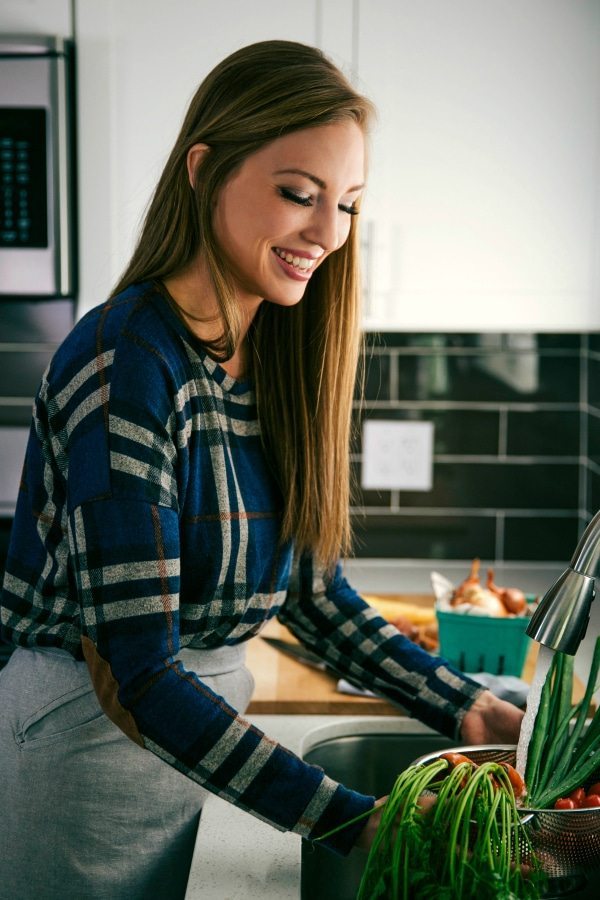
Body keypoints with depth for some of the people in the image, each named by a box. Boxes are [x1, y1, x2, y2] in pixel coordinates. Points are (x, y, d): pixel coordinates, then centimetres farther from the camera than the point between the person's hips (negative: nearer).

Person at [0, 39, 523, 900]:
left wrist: (466, 708, -2)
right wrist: (356, 820, -27)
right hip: (87, 742, -7)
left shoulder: (275, 365, 2)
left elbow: (314, 590, 8)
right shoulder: (124, 363, -23)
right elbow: (137, 674, -25)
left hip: (204, 737, 7)